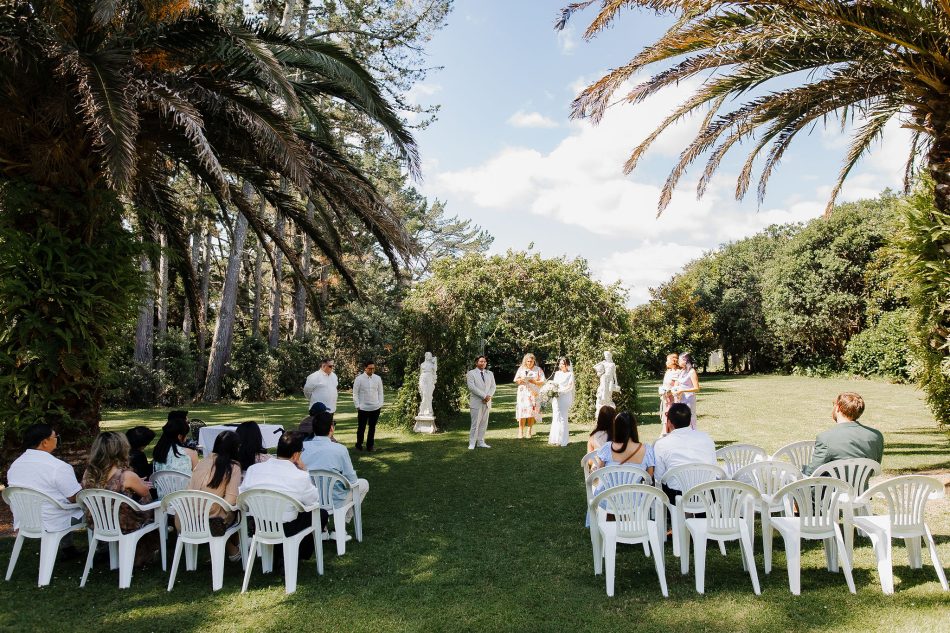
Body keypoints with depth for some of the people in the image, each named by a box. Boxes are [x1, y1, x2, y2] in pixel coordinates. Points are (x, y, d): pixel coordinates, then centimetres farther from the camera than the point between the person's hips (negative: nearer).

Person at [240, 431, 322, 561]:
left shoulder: (253, 469, -7)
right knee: (321, 514, 20)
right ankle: (300, 554, 30)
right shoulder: (300, 477, -18)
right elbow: (314, 500, -2)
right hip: (286, 531, -5)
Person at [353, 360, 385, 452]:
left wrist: (380, 404, 3)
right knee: (361, 427, 5)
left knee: (372, 427, 10)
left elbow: (380, 392, 10)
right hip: (363, 408, -3)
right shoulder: (359, 379, -5)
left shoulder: (378, 378, 3)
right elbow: (355, 393, -2)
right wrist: (357, 406, -6)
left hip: (375, 408, 3)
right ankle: (359, 445, 22)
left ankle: (370, 446, 21)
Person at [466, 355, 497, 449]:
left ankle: (481, 442, 13)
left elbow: (493, 386, 10)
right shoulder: (471, 373, -1)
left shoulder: (490, 374, 16)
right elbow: (472, 387, -12)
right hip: (476, 402, -5)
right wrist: (484, 396, -17)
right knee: (475, 423, -7)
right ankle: (472, 443, -1)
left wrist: (489, 396, -9)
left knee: (484, 423, 6)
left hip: (487, 402, 5)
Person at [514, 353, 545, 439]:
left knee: (531, 412, -5)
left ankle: (529, 432, 2)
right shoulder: (521, 369, 11)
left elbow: (542, 382, 2)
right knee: (522, 412, -8)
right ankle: (520, 432, -6)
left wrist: (534, 382, -15)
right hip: (523, 393, 1)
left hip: (534, 394, -1)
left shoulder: (538, 369, 6)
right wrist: (521, 380, -10)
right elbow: (516, 380, 12)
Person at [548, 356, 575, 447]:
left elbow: (570, 387, -8)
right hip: (556, 398, 4)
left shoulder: (570, 374, -1)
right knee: (555, 418, 2)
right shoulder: (557, 373, 15)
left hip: (565, 398, -4)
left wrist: (560, 391, -19)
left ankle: (562, 440, 1)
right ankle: (554, 439, 6)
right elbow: (553, 383, 14)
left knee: (562, 418, -4)